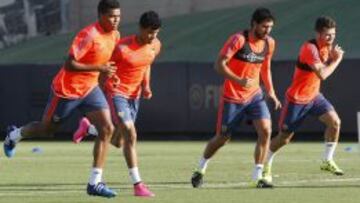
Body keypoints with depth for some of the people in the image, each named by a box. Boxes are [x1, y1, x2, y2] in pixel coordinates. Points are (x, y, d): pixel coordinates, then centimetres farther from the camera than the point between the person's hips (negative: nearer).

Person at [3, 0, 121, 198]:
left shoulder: (115, 35, -1)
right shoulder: (88, 35, -27)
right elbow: (69, 65, -30)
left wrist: (109, 74, 4)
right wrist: (98, 68, -32)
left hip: (90, 89, 6)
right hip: (67, 90, -6)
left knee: (107, 129, -13)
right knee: (46, 129, 14)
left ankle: (95, 183, -10)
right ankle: (14, 135, 48)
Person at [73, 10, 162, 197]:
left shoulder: (156, 45, -4)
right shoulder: (123, 48, -25)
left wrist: (146, 85, 1)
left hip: (134, 96, 7)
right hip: (116, 93, -7)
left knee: (117, 142, 14)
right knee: (130, 135, -21)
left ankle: (88, 127, 43)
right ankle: (137, 185, -19)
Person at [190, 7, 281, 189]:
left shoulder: (269, 43, 1)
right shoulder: (239, 40, -18)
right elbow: (219, 65, -19)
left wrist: (270, 91, 10)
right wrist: (239, 80, -30)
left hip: (254, 95, 4)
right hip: (232, 97, -4)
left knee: (265, 130, -17)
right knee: (222, 138, 6)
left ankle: (257, 177, -10)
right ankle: (200, 170, 32)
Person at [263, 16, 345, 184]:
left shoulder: (327, 46, 1)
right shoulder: (310, 48, -25)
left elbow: (326, 68, 9)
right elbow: (322, 74, -33)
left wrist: (333, 58, -9)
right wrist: (337, 59, -21)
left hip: (314, 96, 7)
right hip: (296, 99, -7)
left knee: (334, 121, -14)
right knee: (284, 137, 4)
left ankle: (328, 161, -2)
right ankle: (266, 166, 25)